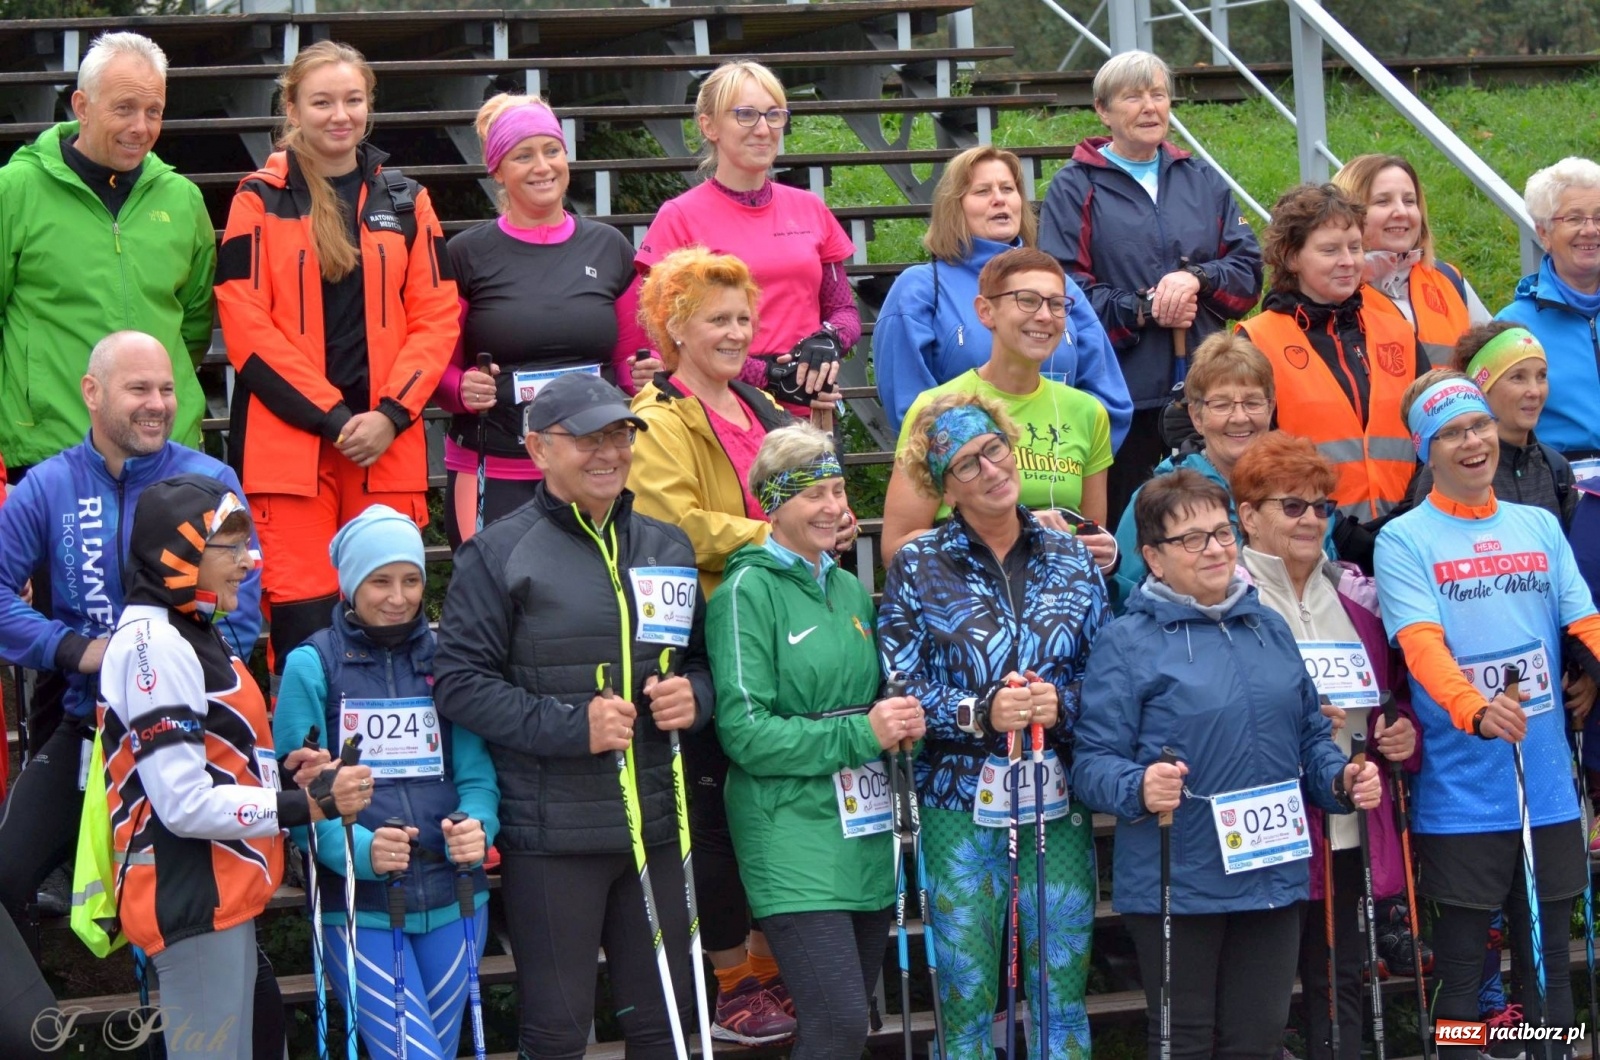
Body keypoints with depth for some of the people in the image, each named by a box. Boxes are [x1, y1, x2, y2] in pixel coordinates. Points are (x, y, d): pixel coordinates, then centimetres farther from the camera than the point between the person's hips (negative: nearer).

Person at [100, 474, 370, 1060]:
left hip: (221, 898, 10)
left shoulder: (188, 634, 15)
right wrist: (310, 804, -17)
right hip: (192, 904, -10)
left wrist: (277, 771, 1)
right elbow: (185, 804, -21)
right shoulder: (155, 645, -17)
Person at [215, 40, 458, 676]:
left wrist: (391, 415, -7)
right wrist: (333, 417, -9)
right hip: (286, 438, -2)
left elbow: (436, 318, 8)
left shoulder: (405, 202, 13)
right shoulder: (260, 200, 4)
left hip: (387, 441, 3)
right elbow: (245, 325, -3)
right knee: (302, 619, -7)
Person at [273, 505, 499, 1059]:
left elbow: (476, 773, 3)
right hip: (357, 906, -4)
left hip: (451, 899, 4)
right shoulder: (311, 666, -3)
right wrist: (359, 850, -25)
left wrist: (476, 826, -18)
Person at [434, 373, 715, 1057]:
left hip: (656, 823, 5)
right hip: (551, 837, -5)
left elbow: (701, 658, 22)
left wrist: (693, 695, -2)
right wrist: (571, 725, -19)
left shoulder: (667, 548, 12)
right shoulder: (498, 555, -6)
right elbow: (457, 683, -11)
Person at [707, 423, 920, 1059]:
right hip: (793, 837, -7)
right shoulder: (749, 591, -7)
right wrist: (860, 734, -18)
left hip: (864, 835, 7)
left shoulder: (849, 589, 13)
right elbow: (743, 730, -14)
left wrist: (901, 724, -1)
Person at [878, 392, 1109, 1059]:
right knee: (966, 1000, 5)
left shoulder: (1071, 559, 7)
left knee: (1064, 994, 8)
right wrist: (982, 713, -18)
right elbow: (899, 690, -5)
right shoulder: (917, 568, 0)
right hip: (961, 805, -2)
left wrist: (1062, 703, -13)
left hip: (1059, 802, 2)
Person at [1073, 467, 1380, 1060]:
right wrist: (1139, 789, -31)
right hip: (1176, 887, -5)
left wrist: (1341, 779, 1)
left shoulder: (1270, 628, 13)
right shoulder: (1128, 643, -6)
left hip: (1274, 878, 5)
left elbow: (1309, 734, 21)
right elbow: (1092, 762, -11)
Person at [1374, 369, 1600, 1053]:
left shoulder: (1540, 527, 10)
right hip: (1462, 797, -4)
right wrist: (1476, 709, -37)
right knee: (1460, 970, 3)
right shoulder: (1403, 540, -5)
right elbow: (1421, 643, -18)